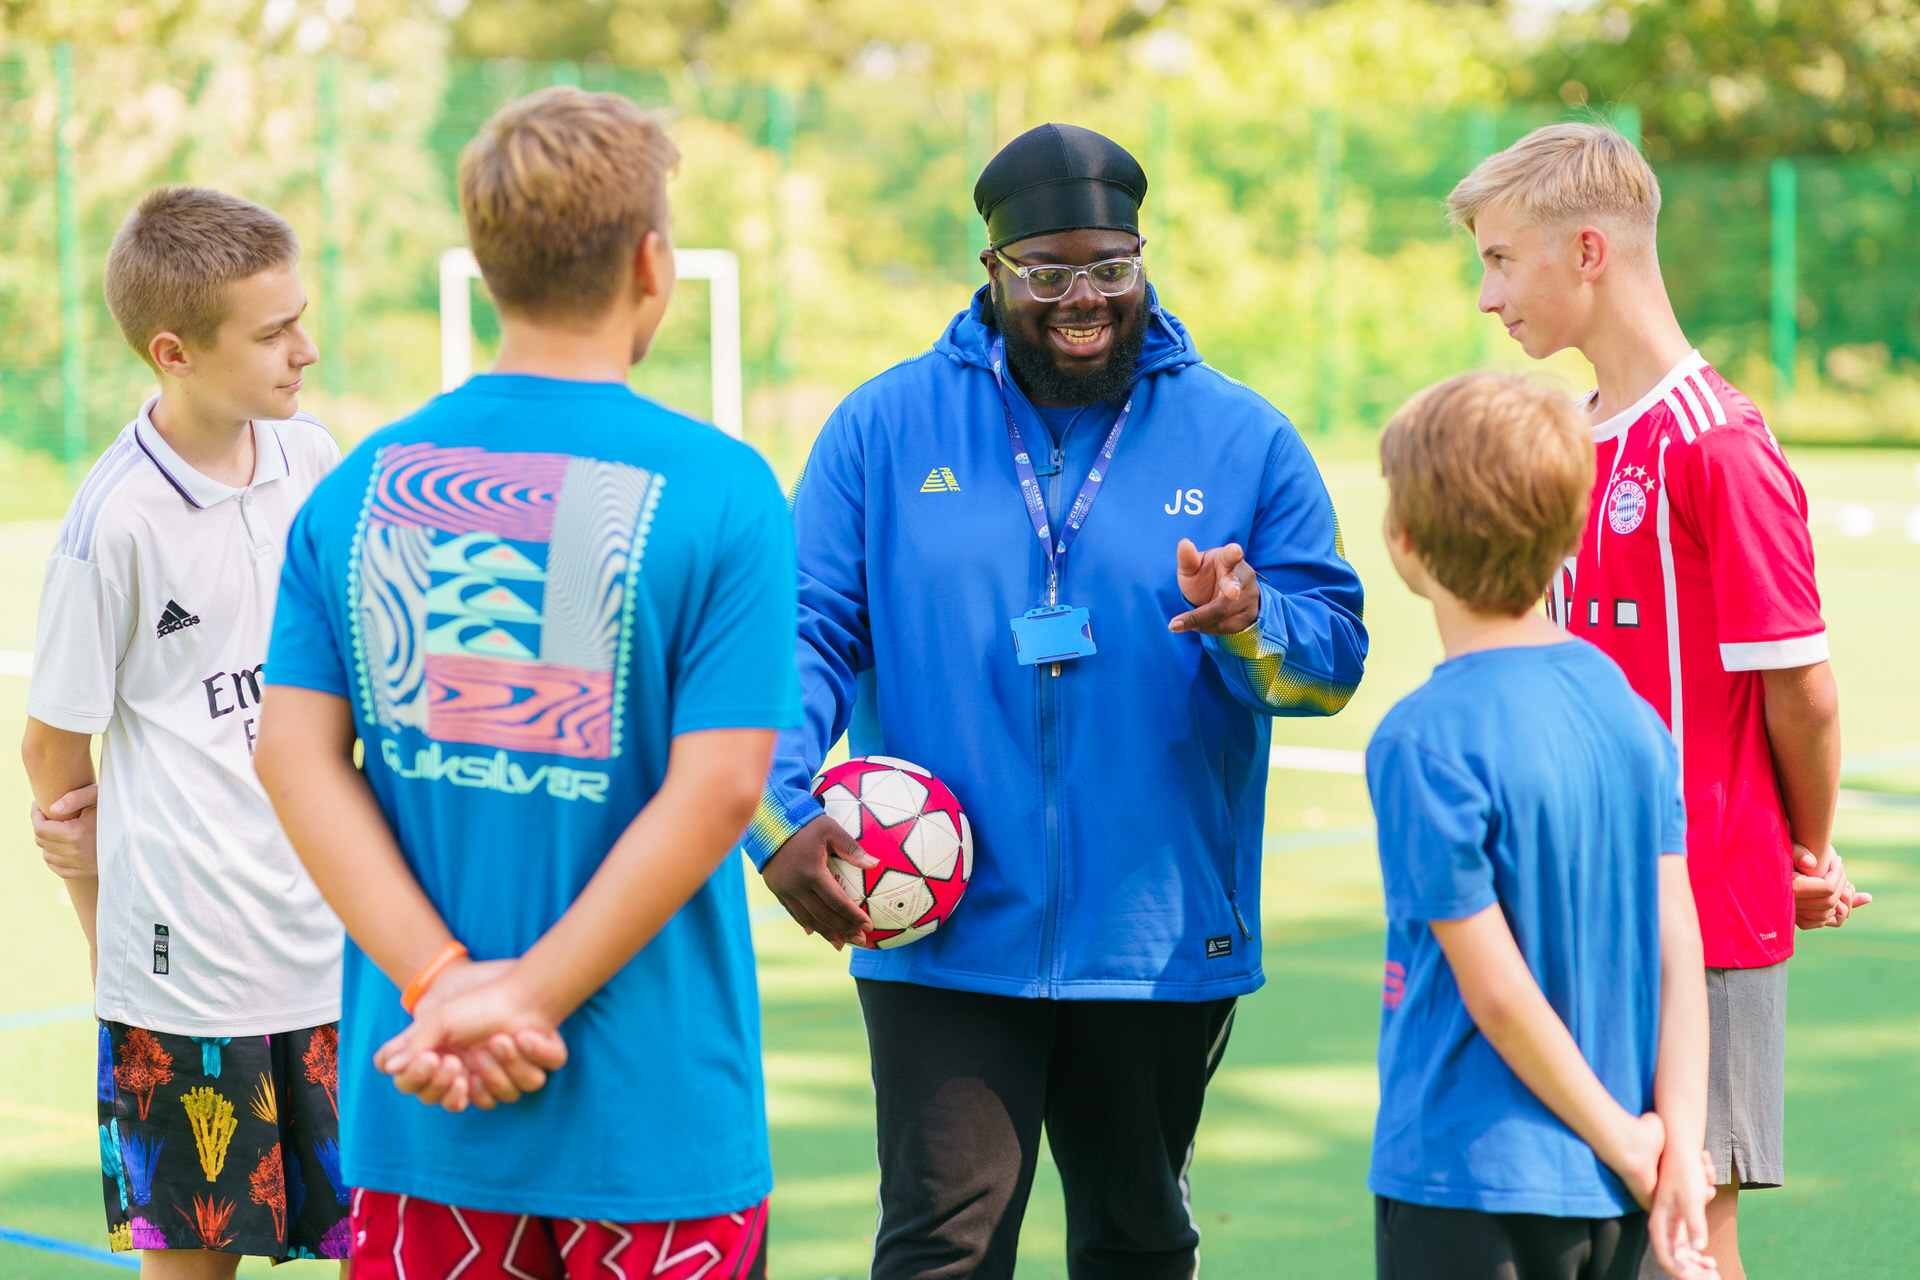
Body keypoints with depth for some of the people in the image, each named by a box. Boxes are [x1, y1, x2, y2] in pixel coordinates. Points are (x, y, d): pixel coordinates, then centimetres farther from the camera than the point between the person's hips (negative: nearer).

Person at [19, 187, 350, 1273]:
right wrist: (110, 933, 3)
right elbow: (54, 747, -4)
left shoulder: (312, 459, 3)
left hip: (339, 940, 5)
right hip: (184, 962, -5)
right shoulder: (117, 520, -14)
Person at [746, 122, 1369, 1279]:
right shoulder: (885, 428, 3)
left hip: (1163, 936, 2)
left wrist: (1250, 627, -23)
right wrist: (780, 818, -14)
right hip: (942, 931, -2)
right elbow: (809, 632, 1)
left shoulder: (1241, 438, 4)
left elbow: (1337, 651, 0)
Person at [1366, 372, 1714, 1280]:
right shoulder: (1622, 702, 4)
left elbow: (1495, 990, -16)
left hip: (1469, 1183, -7)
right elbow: (1678, 942, 0)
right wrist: (1678, 1143, -3)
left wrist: (1624, 1142, -6)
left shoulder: (1425, 740, -16)